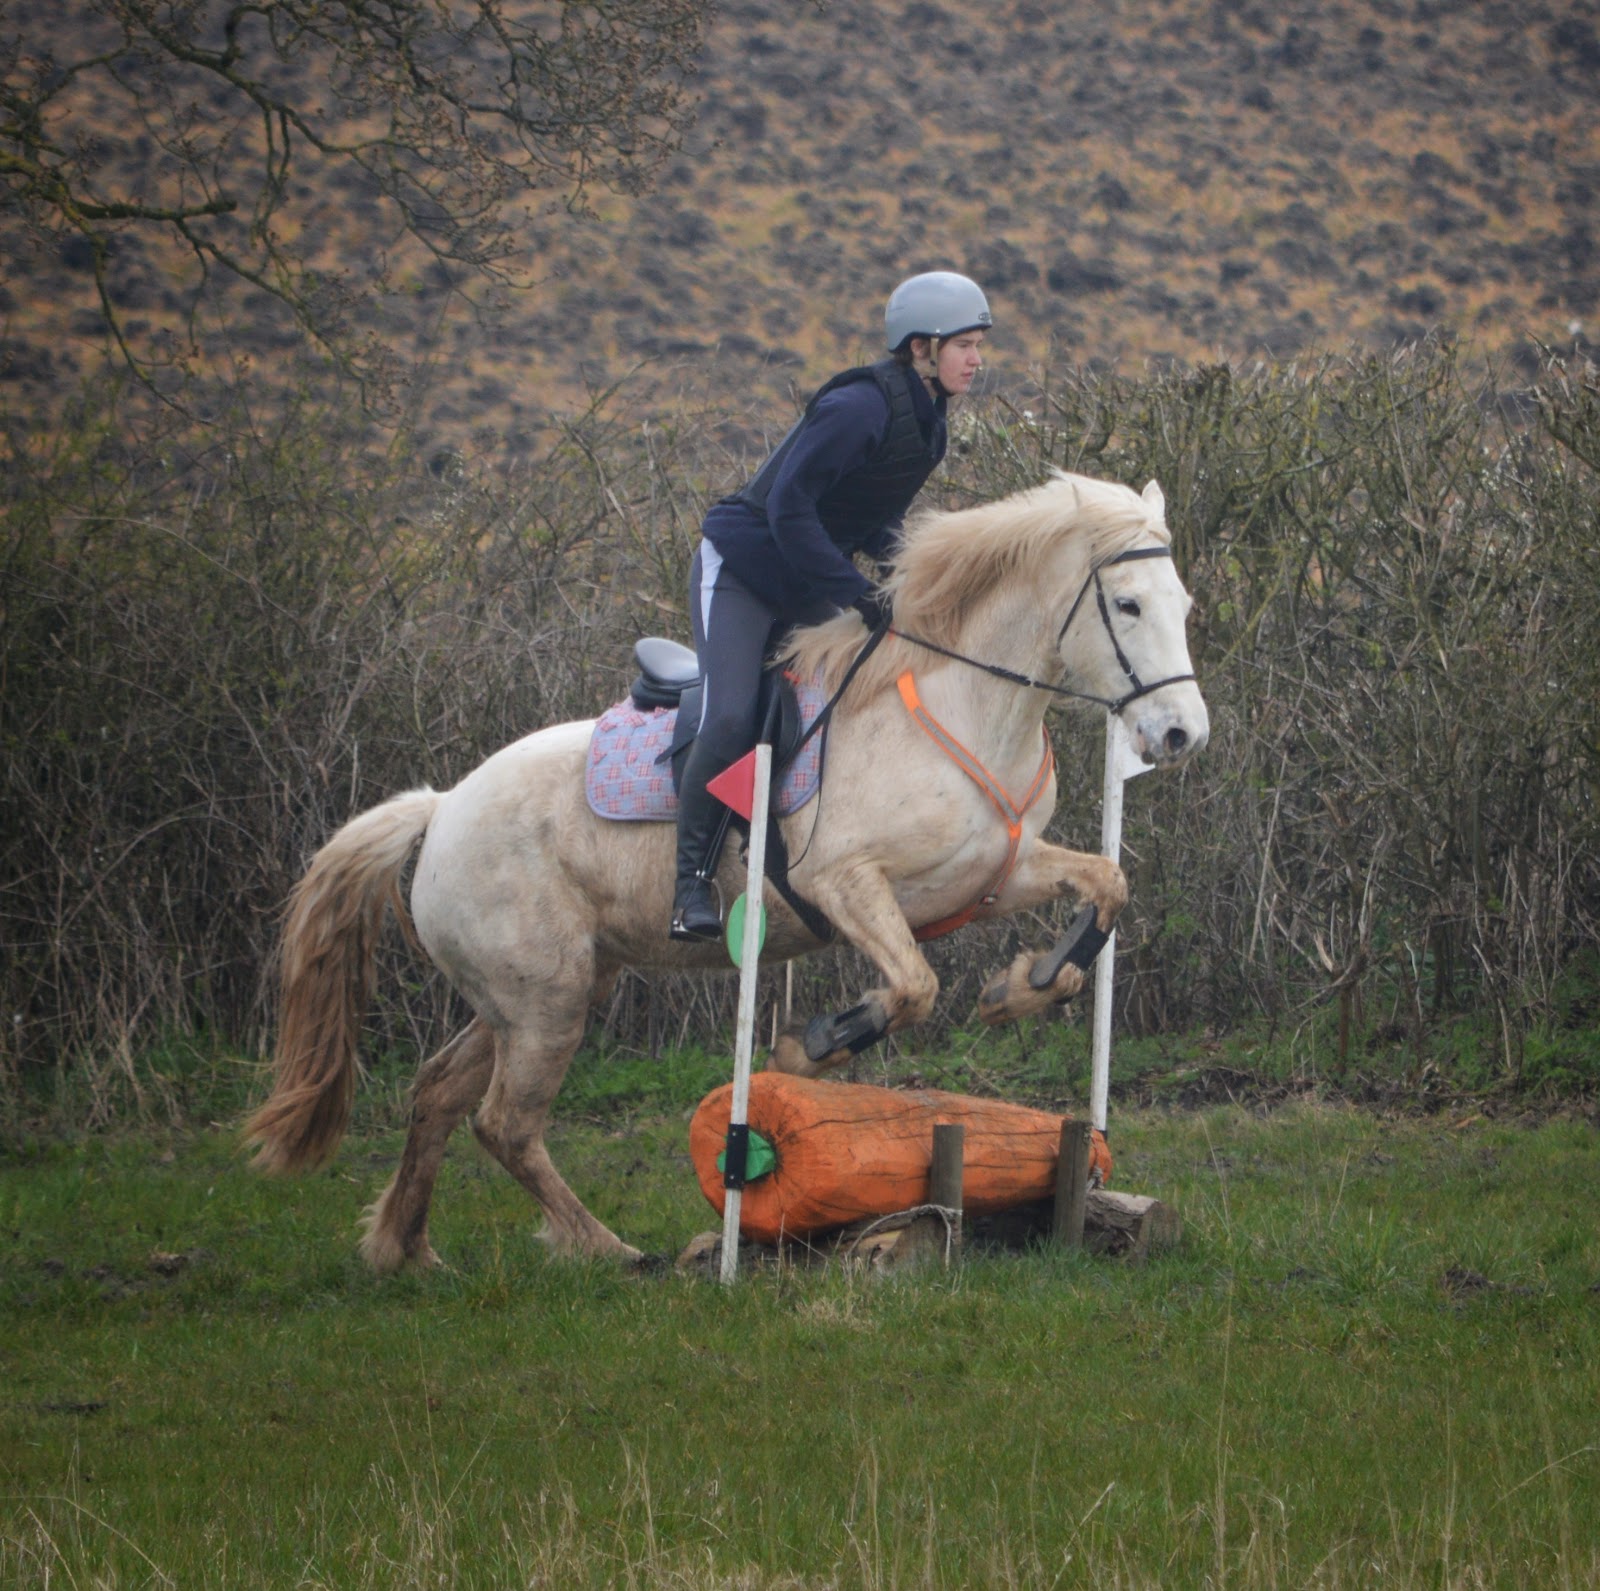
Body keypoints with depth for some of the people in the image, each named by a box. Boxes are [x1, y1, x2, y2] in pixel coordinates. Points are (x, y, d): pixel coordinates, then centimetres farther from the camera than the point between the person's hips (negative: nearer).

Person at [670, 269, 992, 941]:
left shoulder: (927, 421, 2)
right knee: (731, 718, -21)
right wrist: (856, 591, -26)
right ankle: (693, 882, -12)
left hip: (809, 589, 9)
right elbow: (789, 508, -26)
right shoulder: (860, 407, -24)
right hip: (741, 569, -9)